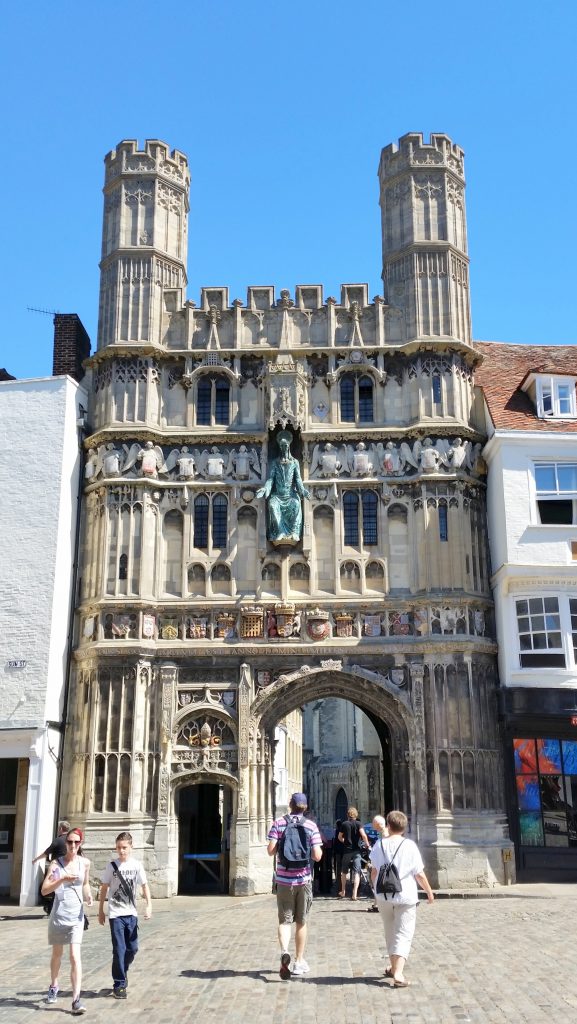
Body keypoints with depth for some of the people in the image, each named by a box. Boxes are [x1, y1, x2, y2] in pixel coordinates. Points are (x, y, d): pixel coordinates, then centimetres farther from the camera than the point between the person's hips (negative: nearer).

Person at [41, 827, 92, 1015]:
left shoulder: (85, 863, 0)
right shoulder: (56, 862, -5)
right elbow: (44, 890, -11)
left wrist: (88, 896, -3)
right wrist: (62, 879, -25)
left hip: (76, 915, 0)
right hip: (58, 915, 1)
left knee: (75, 956, -12)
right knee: (57, 953, 19)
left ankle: (76, 1000, -12)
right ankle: (54, 986, 44)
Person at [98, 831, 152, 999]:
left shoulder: (136, 865, -1)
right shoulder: (112, 866, -4)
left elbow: (144, 885, 3)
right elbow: (104, 888, 2)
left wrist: (149, 905, -8)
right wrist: (100, 911, 4)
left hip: (131, 913, 3)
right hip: (115, 914, -2)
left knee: (132, 948, 8)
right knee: (119, 949, -5)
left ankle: (122, 973, 33)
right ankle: (119, 985, 5)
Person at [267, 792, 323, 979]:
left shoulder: (278, 824, -3)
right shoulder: (311, 826, -4)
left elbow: (270, 850, -9)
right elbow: (317, 856, -9)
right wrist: (319, 848, 12)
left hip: (284, 879, 0)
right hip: (303, 879, 0)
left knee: (284, 920, 5)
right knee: (301, 922, 14)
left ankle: (284, 952, -22)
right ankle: (299, 962, 23)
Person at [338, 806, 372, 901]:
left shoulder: (344, 824, 4)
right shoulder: (358, 824, -2)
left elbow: (340, 837, 11)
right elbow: (363, 835, -17)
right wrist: (368, 845, -6)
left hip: (347, 850, 2)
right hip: (356, 850, -2)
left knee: (344, 872, 18)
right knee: (357, 872, -2)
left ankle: (343, 892, 26)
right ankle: (354, 894, -13)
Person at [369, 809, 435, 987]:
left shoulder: (379, 845, -1)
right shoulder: (409, 846, -9)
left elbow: (373, 872, 4)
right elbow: (419, 874, -6)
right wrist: (429, 891, 9)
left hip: (384, 897, 3)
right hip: (406, 897, -3)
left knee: (390, 934, 20)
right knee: (403, 935, 0)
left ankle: (394, 968, 33)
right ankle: (398, 973, -15)